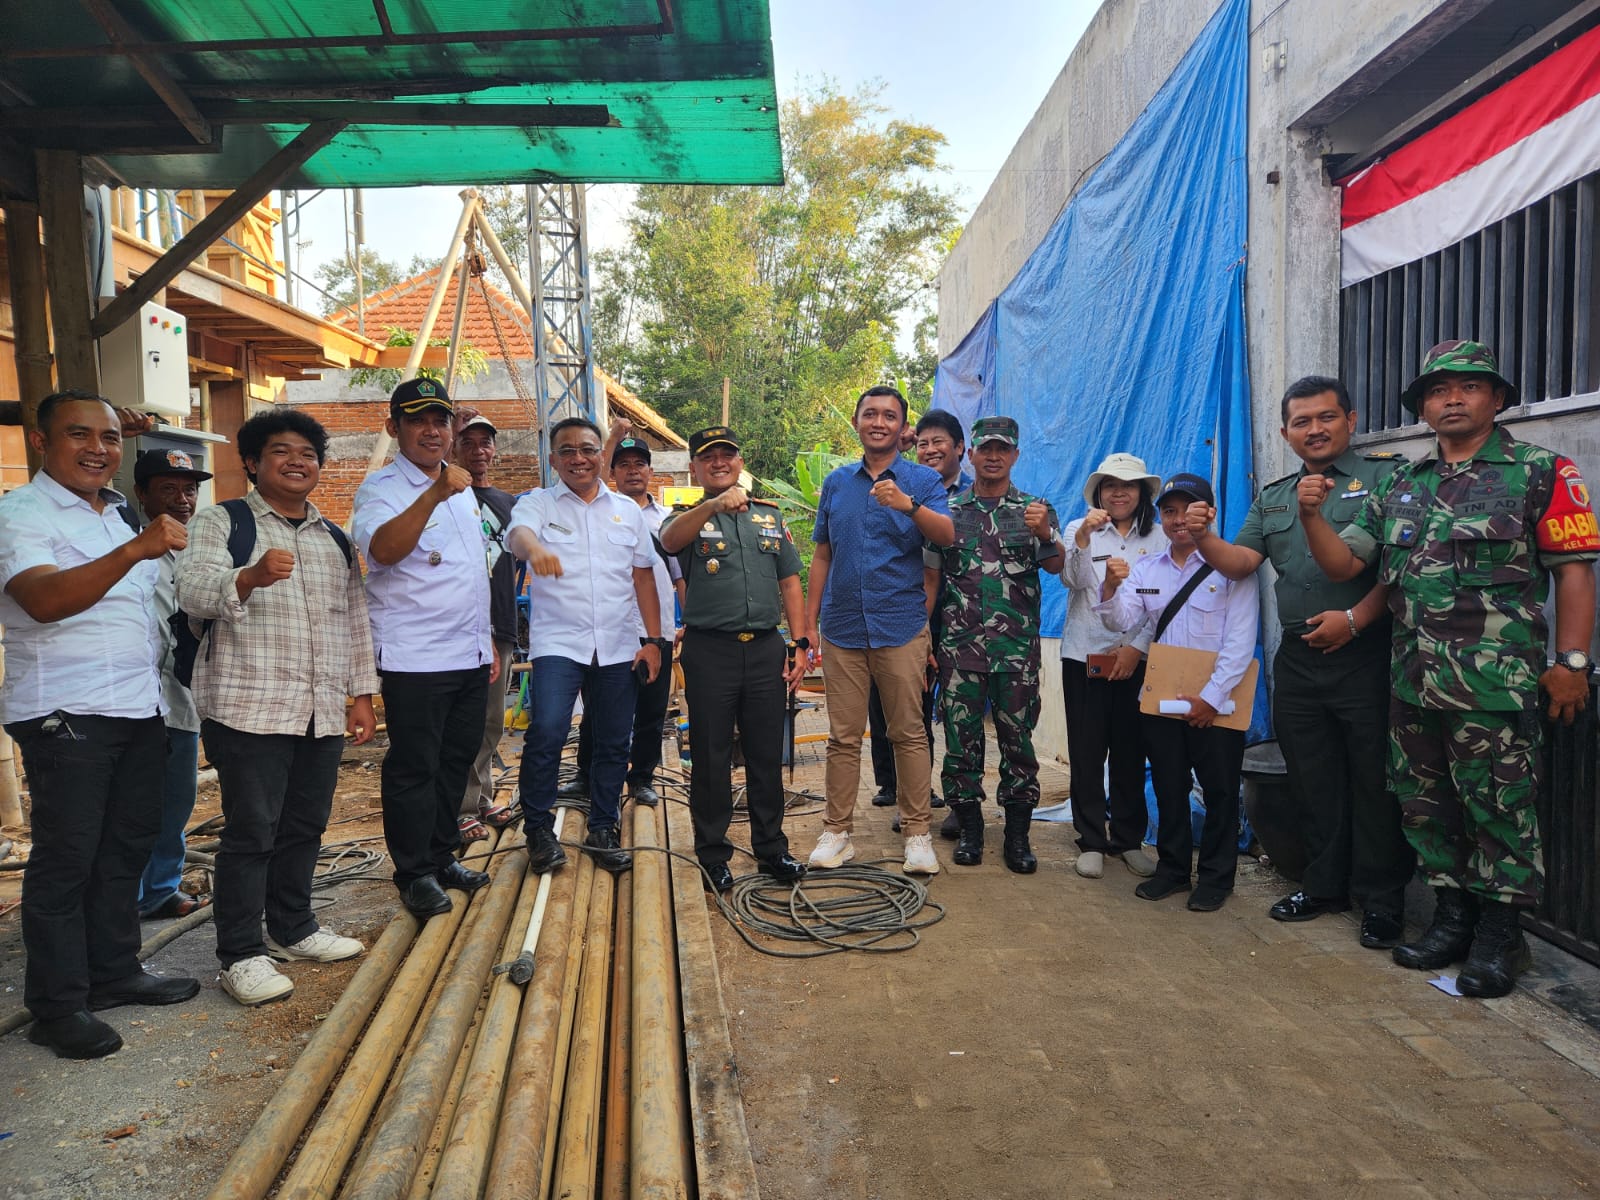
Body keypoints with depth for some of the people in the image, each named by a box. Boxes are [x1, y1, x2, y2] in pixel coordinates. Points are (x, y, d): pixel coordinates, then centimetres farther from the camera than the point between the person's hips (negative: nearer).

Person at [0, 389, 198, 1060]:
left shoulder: (121, 514, 15)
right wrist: (135, 549, -43)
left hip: (139, 708, 8)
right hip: (66, 714, -8)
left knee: (128, 846, 14)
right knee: (66, 859, 0)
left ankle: (114, 971, 27)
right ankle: (58, 1005, 12)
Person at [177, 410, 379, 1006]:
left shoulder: (336, 540, 17)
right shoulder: (223, 522, 2)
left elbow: (355, 620, 19)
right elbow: (194, 593, -13)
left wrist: (363, 695, 14)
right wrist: (251, 577, -33)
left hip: (322, 712, 5)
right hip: (250, 709, -5)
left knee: (305, 827, 13)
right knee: (251, 832, -2)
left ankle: (293, 928, 29)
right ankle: (241, 955, 10)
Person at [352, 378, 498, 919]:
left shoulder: (463, 488, 15)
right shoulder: (380, 489, -7)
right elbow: (385, 548, -30)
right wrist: (435, 495, -41)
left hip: (470, 656, 7)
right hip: (415, 660, -7)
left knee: (457, 761, 15)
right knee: (413, 769, 2)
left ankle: (443, 856, 29)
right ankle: (416, 873, 15)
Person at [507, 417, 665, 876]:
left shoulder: (627, 511, 12)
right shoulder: (538, 504, 2)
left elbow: (643, 578, 12)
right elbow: (518, 531, -21)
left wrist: (653, 639, 5)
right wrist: (533, 547, -46)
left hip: (618, 646, 3)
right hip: (557, 641, -3)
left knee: (614, 742, 8)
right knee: (547, 731, -18)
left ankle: (602, 830, 24)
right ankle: (539, 830, 1)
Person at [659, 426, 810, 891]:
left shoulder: (769, 516, 15)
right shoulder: (690, 518, 4)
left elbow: (790, 582, 14)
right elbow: (669, 541, -22)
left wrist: (799, 643, 5)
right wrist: (713, 505, -39)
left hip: (766, 648, 3)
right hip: (710, 651, -3)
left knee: (767, 755, 10)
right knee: (711, 757, 5)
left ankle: (771, 848, 23)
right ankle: (713, 854, 17)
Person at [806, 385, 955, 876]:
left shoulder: (923, 480, 3)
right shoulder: (836, 482, 12)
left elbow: (947, 536, -13)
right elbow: (822, 554, 15)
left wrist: (908, 504, -30)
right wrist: (809, 620, 11)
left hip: (901, 626, -2)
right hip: (843, 627, 3)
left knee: (909, 733, 3)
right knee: (843, 737, 6)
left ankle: (917, 833, 13)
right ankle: (836, 832, 15)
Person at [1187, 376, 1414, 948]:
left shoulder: (1384, 475, -2)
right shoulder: (1273, 497, 16)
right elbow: (1239, 561, 10)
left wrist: (1354, 618, -20)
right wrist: (1202, 537, -9)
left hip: (1367, 657, -5)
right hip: (1297, 660, 6)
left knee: (1374, 781, 2)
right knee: (1311, 780, 13)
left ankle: (1382, 899, 16)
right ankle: (1324, 885, 27)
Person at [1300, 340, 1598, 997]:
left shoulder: (1540, 472, 0)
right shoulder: (1398, 484, 13)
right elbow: (1343, 563, 10)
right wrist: (1311, 514, -7)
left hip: (1496, 685, -5)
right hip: (1412, 679, 5)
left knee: (1498, 808, 2)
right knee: (1425, 805, 13)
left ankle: (1500, 935, 18)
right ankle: (1453, 918, 29)